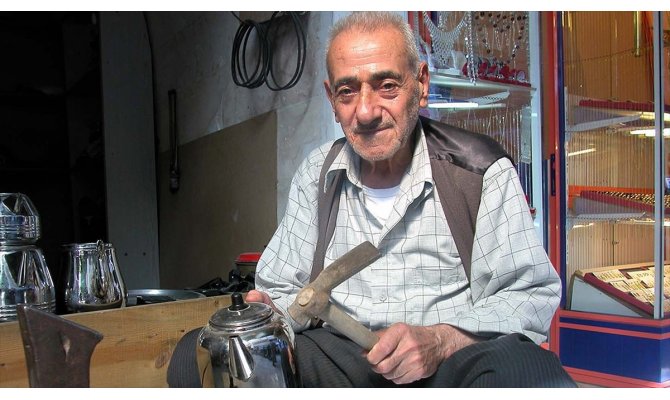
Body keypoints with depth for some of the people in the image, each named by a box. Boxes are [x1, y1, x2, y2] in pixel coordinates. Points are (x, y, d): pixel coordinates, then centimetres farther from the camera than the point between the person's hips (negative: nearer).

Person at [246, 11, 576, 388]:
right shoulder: (315, 174, 8)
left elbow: (532, 294, -6)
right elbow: (284, 288, 11)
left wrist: (440, 340, -22)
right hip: (340, 354, 3)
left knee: (530, 370, -38)